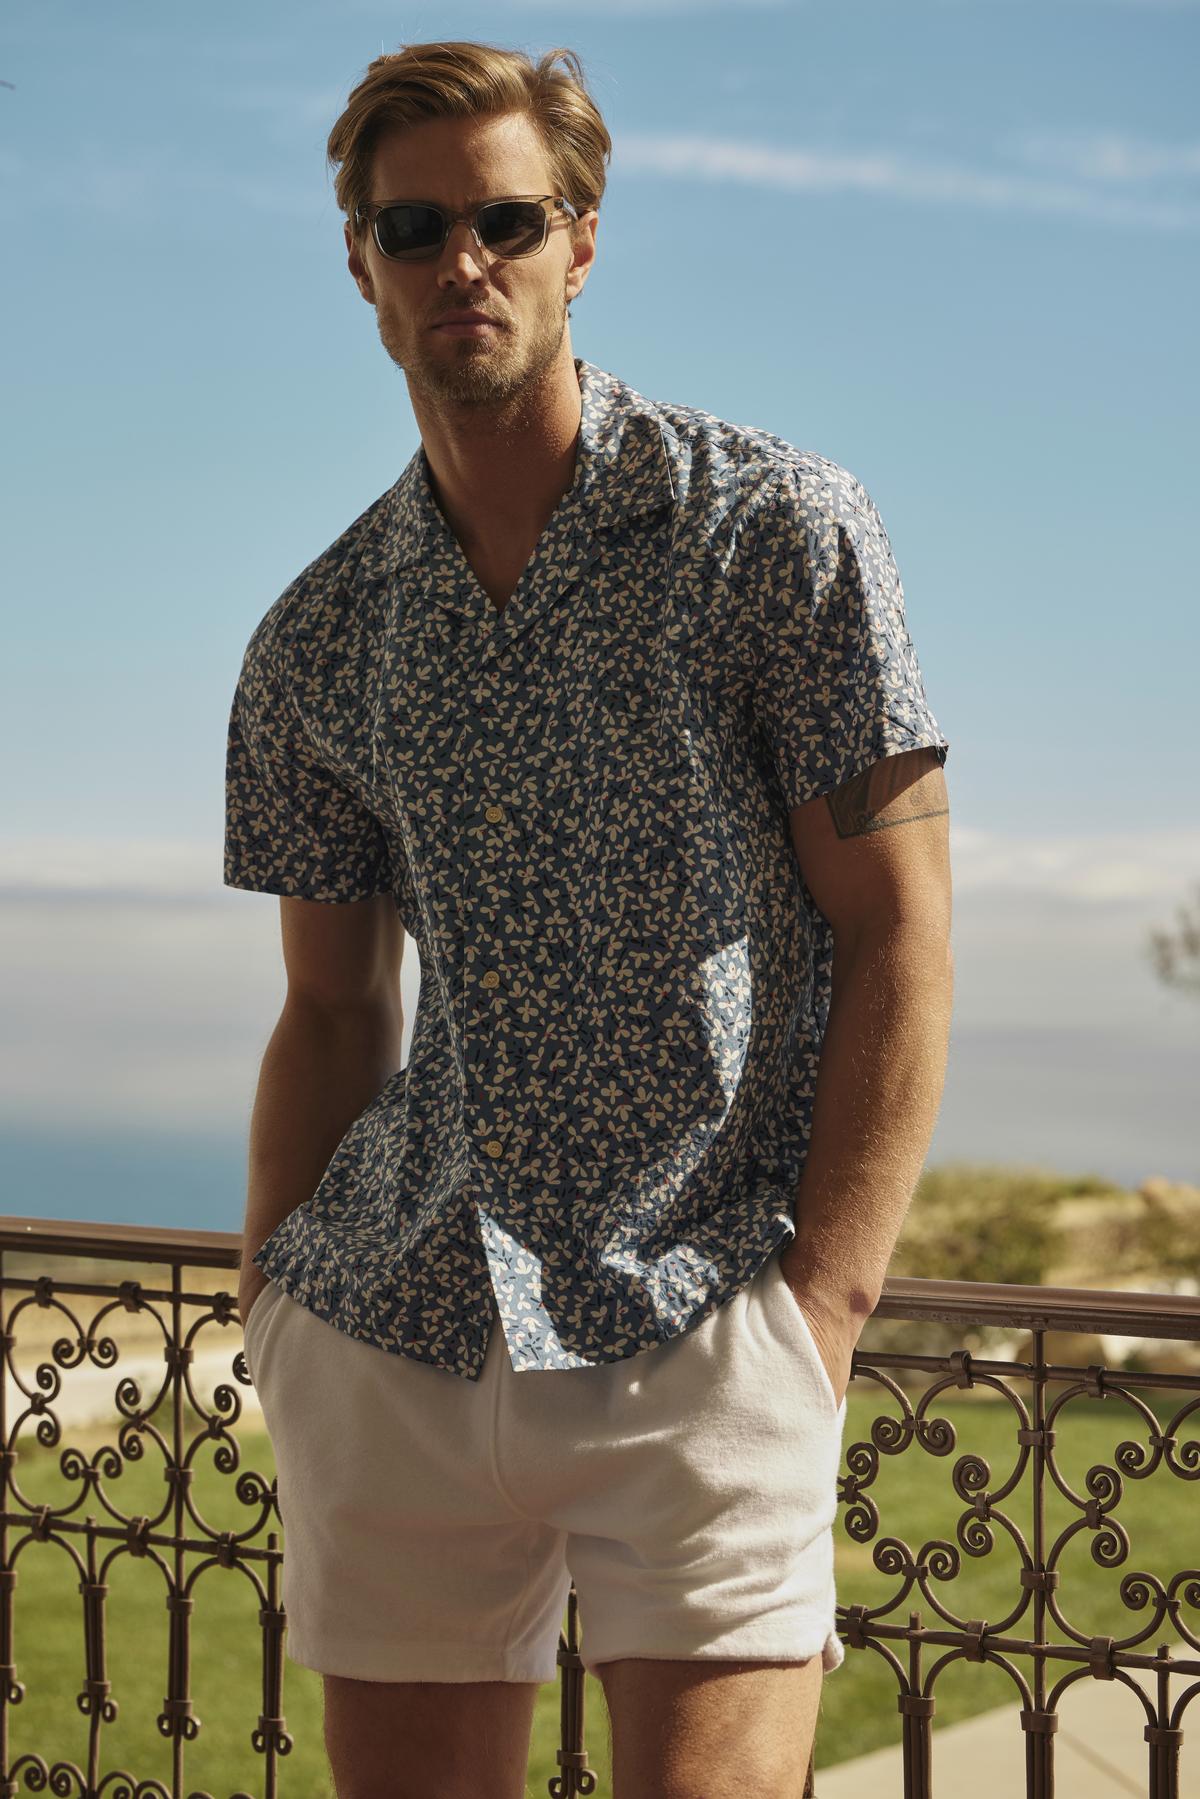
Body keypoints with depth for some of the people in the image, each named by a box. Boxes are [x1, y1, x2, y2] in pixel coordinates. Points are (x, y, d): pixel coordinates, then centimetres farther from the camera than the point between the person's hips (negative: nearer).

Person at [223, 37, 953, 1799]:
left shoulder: (777, 529, 0)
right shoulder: (316, 642, 12)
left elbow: (897, 936, -2)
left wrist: (820, 1305, -10)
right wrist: (272, 1309, 5)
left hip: (698, 1332, -3)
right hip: (393, 1335, 4)